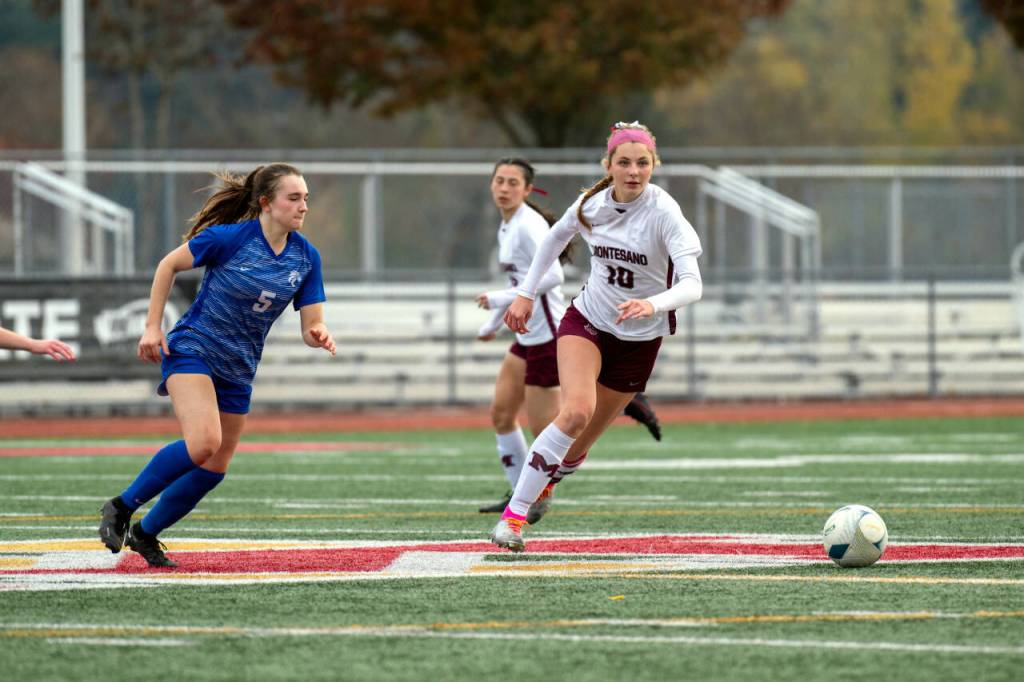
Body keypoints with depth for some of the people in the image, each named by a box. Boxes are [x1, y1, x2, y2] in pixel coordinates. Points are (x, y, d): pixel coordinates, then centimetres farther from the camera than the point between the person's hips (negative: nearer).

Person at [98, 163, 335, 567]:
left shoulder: (306, 257, -2)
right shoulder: (230, 237, -16)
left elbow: (311, 326, 1)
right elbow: (169, 265, -4)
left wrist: (319, 335, -23)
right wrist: (152, 327, -6)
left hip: (237, 370, 6)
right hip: (192, 349, -6)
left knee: (215, 468, 7)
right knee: (203, 441, -27)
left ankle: (146, 533, 27)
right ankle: (120, 508, -12)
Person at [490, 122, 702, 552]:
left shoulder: (664, 213, -22)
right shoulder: (592, 204, -10)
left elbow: (692, 285, -32)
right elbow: (556, 237, 13)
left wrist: (652, 304, -51)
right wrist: (526, 294, 11)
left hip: (640, 339, -1)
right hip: (587, 322, 1)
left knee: (576, 450, 6)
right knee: (577, 410, -27)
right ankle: (513, 515, -24)